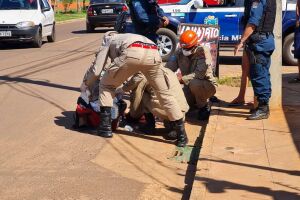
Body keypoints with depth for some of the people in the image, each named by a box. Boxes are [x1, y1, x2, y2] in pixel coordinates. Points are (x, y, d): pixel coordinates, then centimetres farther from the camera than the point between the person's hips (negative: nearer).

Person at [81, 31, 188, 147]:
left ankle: (105, 127, 13)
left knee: (106, 85, 20)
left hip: (132, 54, -4)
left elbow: (96, 70, 25)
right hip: (153, 54, 4)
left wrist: (86, 84, 43)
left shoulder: (108, 41, 34)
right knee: (164, 93, 18)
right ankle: (182, 135, 17)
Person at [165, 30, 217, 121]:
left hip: (207, 85, -5)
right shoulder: (179, 52, -5)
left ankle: (204, 107, -9)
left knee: (194, 83, -37)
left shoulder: (203, 51, -19)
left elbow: (199, 74, -30)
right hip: (190, 87, 5)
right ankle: (195, 102, 16)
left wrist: (182, 79, -38)